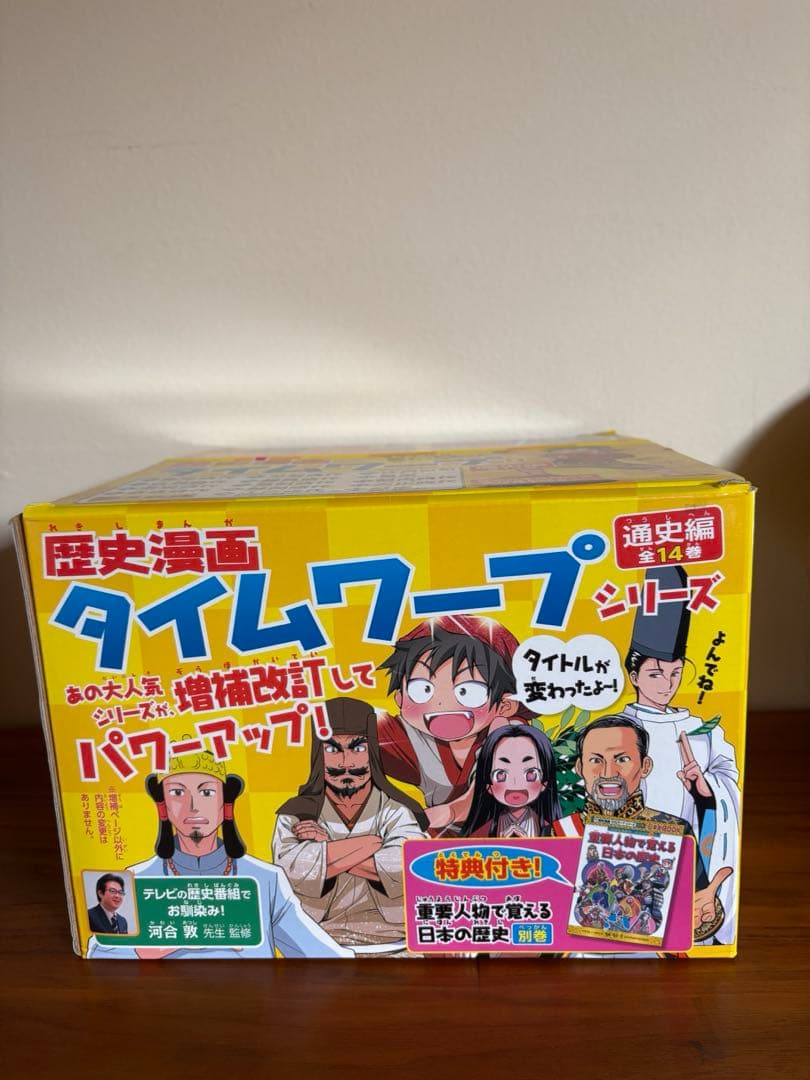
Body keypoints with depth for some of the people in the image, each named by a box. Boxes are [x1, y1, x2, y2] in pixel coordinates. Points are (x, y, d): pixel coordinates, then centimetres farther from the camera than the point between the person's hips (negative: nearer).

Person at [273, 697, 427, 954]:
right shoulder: (296, 815, 4)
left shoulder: (397, 811, 3)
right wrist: (374, 841, -11)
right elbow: (293, 870, -15)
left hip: (391, 946, 0)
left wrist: (327, 847, -11)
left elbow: (408, 868, -15)